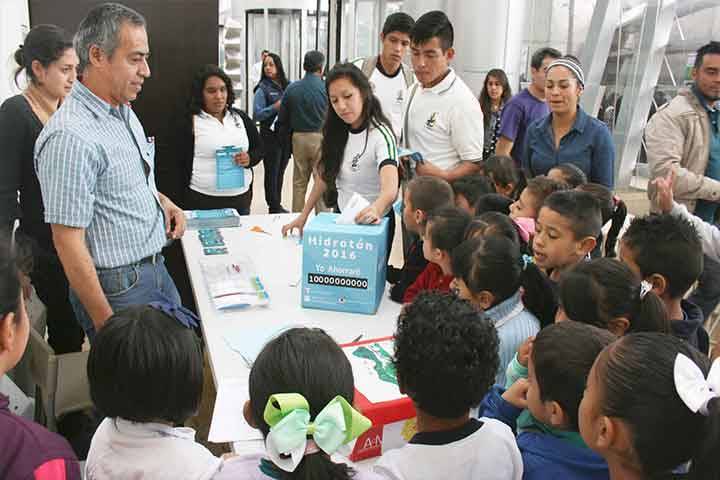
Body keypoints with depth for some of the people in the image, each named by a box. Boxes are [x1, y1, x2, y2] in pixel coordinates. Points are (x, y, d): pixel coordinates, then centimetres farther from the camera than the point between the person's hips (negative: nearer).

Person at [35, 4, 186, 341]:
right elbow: (68, 244, -23)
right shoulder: (71, 137, -24)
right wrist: (108, 326, -21)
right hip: (116, 288, -8)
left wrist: (162, 201, 3)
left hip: (155, 271, 9)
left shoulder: (124, 113, 6)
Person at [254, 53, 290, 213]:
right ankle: (273, 207, 13)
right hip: (271, 136, -5)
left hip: (286, 135, 5)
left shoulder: (287, 86, 5)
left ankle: (277, 204, 26)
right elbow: (257, 115, -12)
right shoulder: (262, 89, -7)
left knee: (280, 172, 14)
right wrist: (275, 107, -19)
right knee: (271, 173, 3)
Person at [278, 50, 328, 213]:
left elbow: (282, 119, 3)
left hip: (298, 138, 3)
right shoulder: (327, 88, -11)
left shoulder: (291, 88, -1)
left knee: (299, 183, 14)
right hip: (321, 138, -3)